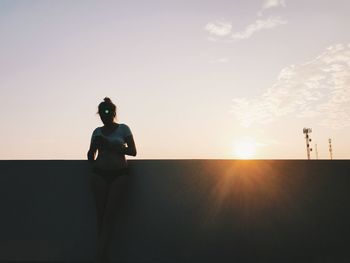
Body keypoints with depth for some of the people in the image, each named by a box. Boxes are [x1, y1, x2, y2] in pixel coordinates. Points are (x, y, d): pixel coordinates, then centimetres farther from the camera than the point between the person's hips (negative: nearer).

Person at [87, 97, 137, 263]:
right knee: (101, 213, -1)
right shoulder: (97, 131, 13)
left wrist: (110, 146, -12)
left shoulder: (123, 128, 5)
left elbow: (133, 151, -3)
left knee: (109, 212, -8)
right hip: (100, 175, 2)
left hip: (118, 174, -2)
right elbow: (91, 153, 19)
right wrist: (93, 163, -5)